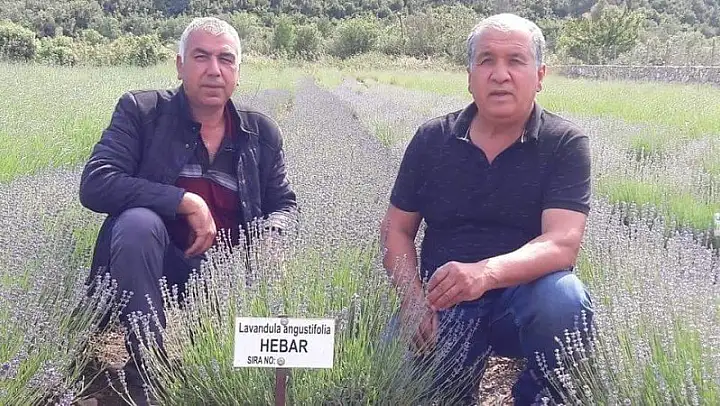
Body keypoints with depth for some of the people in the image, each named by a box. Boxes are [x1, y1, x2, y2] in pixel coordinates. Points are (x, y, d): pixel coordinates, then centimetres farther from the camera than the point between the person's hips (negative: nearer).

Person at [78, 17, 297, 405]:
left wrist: (272, 235, -14)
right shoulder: (140, 110, -4)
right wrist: (186, 201, -23)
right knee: (137, 221, -32)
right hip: (158, 264, -2)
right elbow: (95, 184, -16)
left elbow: (284, 205, 11)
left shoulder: (261, 131, 5)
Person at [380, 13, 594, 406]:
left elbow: (562, 244, -18)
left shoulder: (565, 143, -6)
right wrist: (412, 300, -11)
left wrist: (486, 272, -37)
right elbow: (397, 229, 7)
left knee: (565, 299, -33)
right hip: (441, 302, 1)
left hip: (524, 295, -1)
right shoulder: (431, 139, 4)